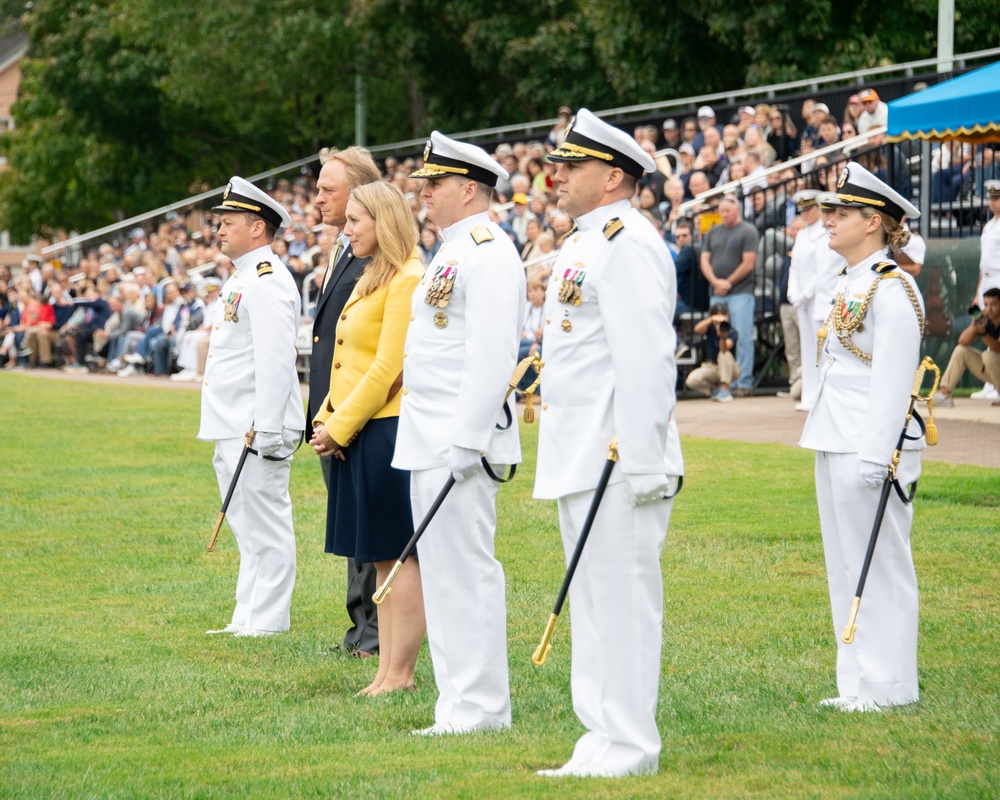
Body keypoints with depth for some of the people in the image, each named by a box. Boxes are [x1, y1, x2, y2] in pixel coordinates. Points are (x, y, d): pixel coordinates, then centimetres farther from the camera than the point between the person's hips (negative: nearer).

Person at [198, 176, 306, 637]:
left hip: (256, 430, -11)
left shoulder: (267, 281, -14)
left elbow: (276, 361, -20)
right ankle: (246, 619, 20)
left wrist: (267, 431, -23)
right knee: (247, 530, 14)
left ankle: (268, 621, -1)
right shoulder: (240, 279, 18)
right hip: (232, 429, 11)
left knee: (266, 527, -5)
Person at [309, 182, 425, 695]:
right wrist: (326, 419, 6)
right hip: (356, 434, 10)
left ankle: (401, 673, 0)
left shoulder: (408, 280, -13)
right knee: (381, 558, 11)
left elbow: (388, 367, -17)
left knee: (400, 554, -4)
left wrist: (340, 426, -14)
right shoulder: (370, 279, 17)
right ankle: (386, 670, 14)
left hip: (389, 431, -10)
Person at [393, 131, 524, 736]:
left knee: (467, 569, -7)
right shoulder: (453, 252, 20)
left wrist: (466, 441, -23)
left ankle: (482, 707, -3)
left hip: (461, 443, -10)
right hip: (428, 443, 10)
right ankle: (462, 702, 15)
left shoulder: (488, 251, -13)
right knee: (443, 572, 11)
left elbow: (494, 354, -20)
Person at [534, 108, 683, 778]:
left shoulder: (629, 243, -13)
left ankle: (629, 747, -2)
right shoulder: (585, 244, 20)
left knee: (623, 599, -6)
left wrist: (640, 461, -23)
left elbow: (646, 358, -20)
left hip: (618, 461, -11)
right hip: (580, 460, 11)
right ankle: (607, 739, 19)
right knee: (594, 601, 13)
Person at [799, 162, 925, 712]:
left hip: (871, 448, -10)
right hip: (835, 442, 10)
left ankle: (887, 687, 3)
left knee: (879, 564, -3)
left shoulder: (892, 289, -14)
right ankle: (857, 682, 20)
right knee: (845, 565, 13)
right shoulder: (849, 284, 15)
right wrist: (838, 448, 19)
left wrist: (875, 458, -21)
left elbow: (893, 382, -18)